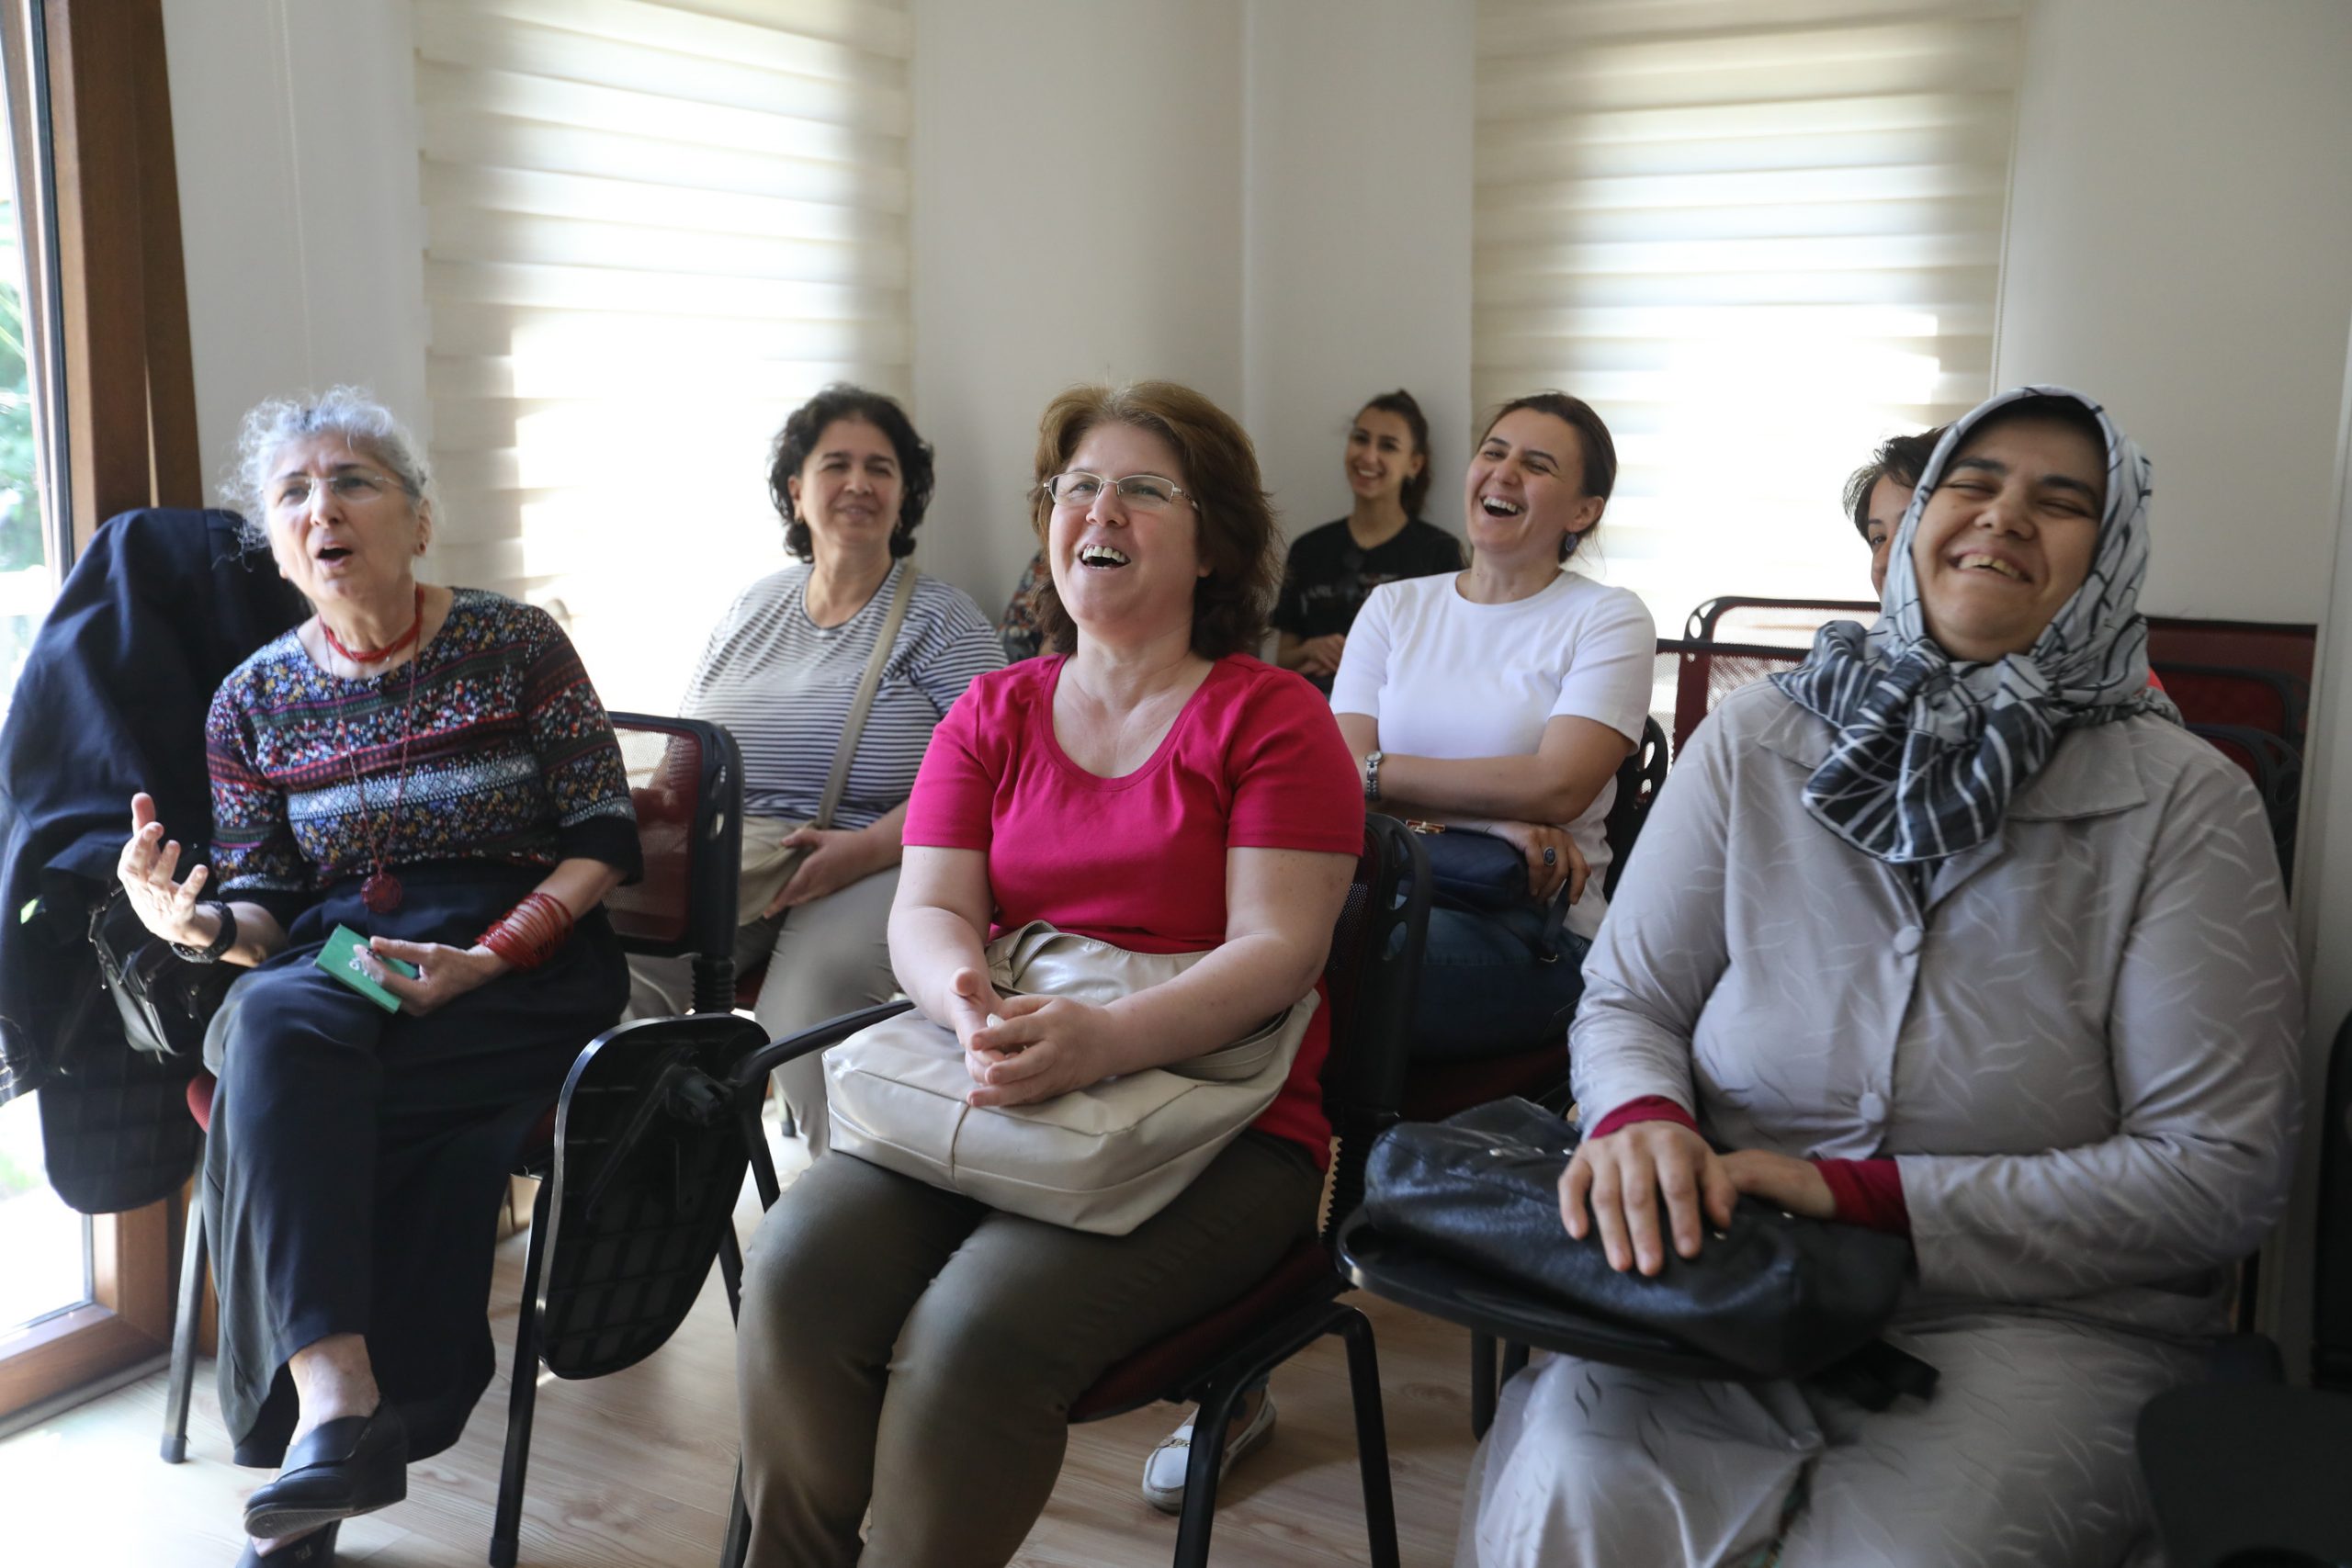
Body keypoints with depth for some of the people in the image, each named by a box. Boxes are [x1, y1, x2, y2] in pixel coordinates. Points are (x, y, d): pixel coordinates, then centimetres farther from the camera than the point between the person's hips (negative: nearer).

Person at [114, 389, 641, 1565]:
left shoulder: (516, 647, 1)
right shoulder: (254, 698, 11)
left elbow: (603, 841, -3)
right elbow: (265, 900, 9)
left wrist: (488, 959, -17)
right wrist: (205, 925, -16)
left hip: (523, 964, -3)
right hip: (333, 969, 3)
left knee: (277, 1075, -28)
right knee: (269, 1020, -32)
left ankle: (320, 1418, -19)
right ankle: (337, 1400, -38)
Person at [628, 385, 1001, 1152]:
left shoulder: (943, 620, 6)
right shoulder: (752, 608, 20)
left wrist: (865, 848, -20)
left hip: (875, 867, -4)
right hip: (727, 857, 4)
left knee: (808, 1010, -35)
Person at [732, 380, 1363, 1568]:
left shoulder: (1273, 717, 0)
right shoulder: (992, 713, 15)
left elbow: (1277, 948, -9)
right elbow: (927, 909, 6)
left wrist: (1102, 1043, -26)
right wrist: (974, 1010, -18)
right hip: (989, 1101, 4)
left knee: (978, 1329, -28)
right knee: (795, 1271, -21)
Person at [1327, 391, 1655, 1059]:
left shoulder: (1607, 620, 6)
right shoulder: (1393, 607, 17)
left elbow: (1555, 788, -10)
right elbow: (1337, 774, 2)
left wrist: (1376, 771, -8)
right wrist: (1491, 822, -13)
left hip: (1530, 924, -3)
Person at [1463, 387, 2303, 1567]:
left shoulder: (2186, 802, -4)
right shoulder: (1754, 740, 3)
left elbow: (2221, 1171, -7)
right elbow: (1626, 1000, 8)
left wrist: (1860, 1196, -16)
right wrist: (1639, 1120, -17)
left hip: (2041, 1321, 0)